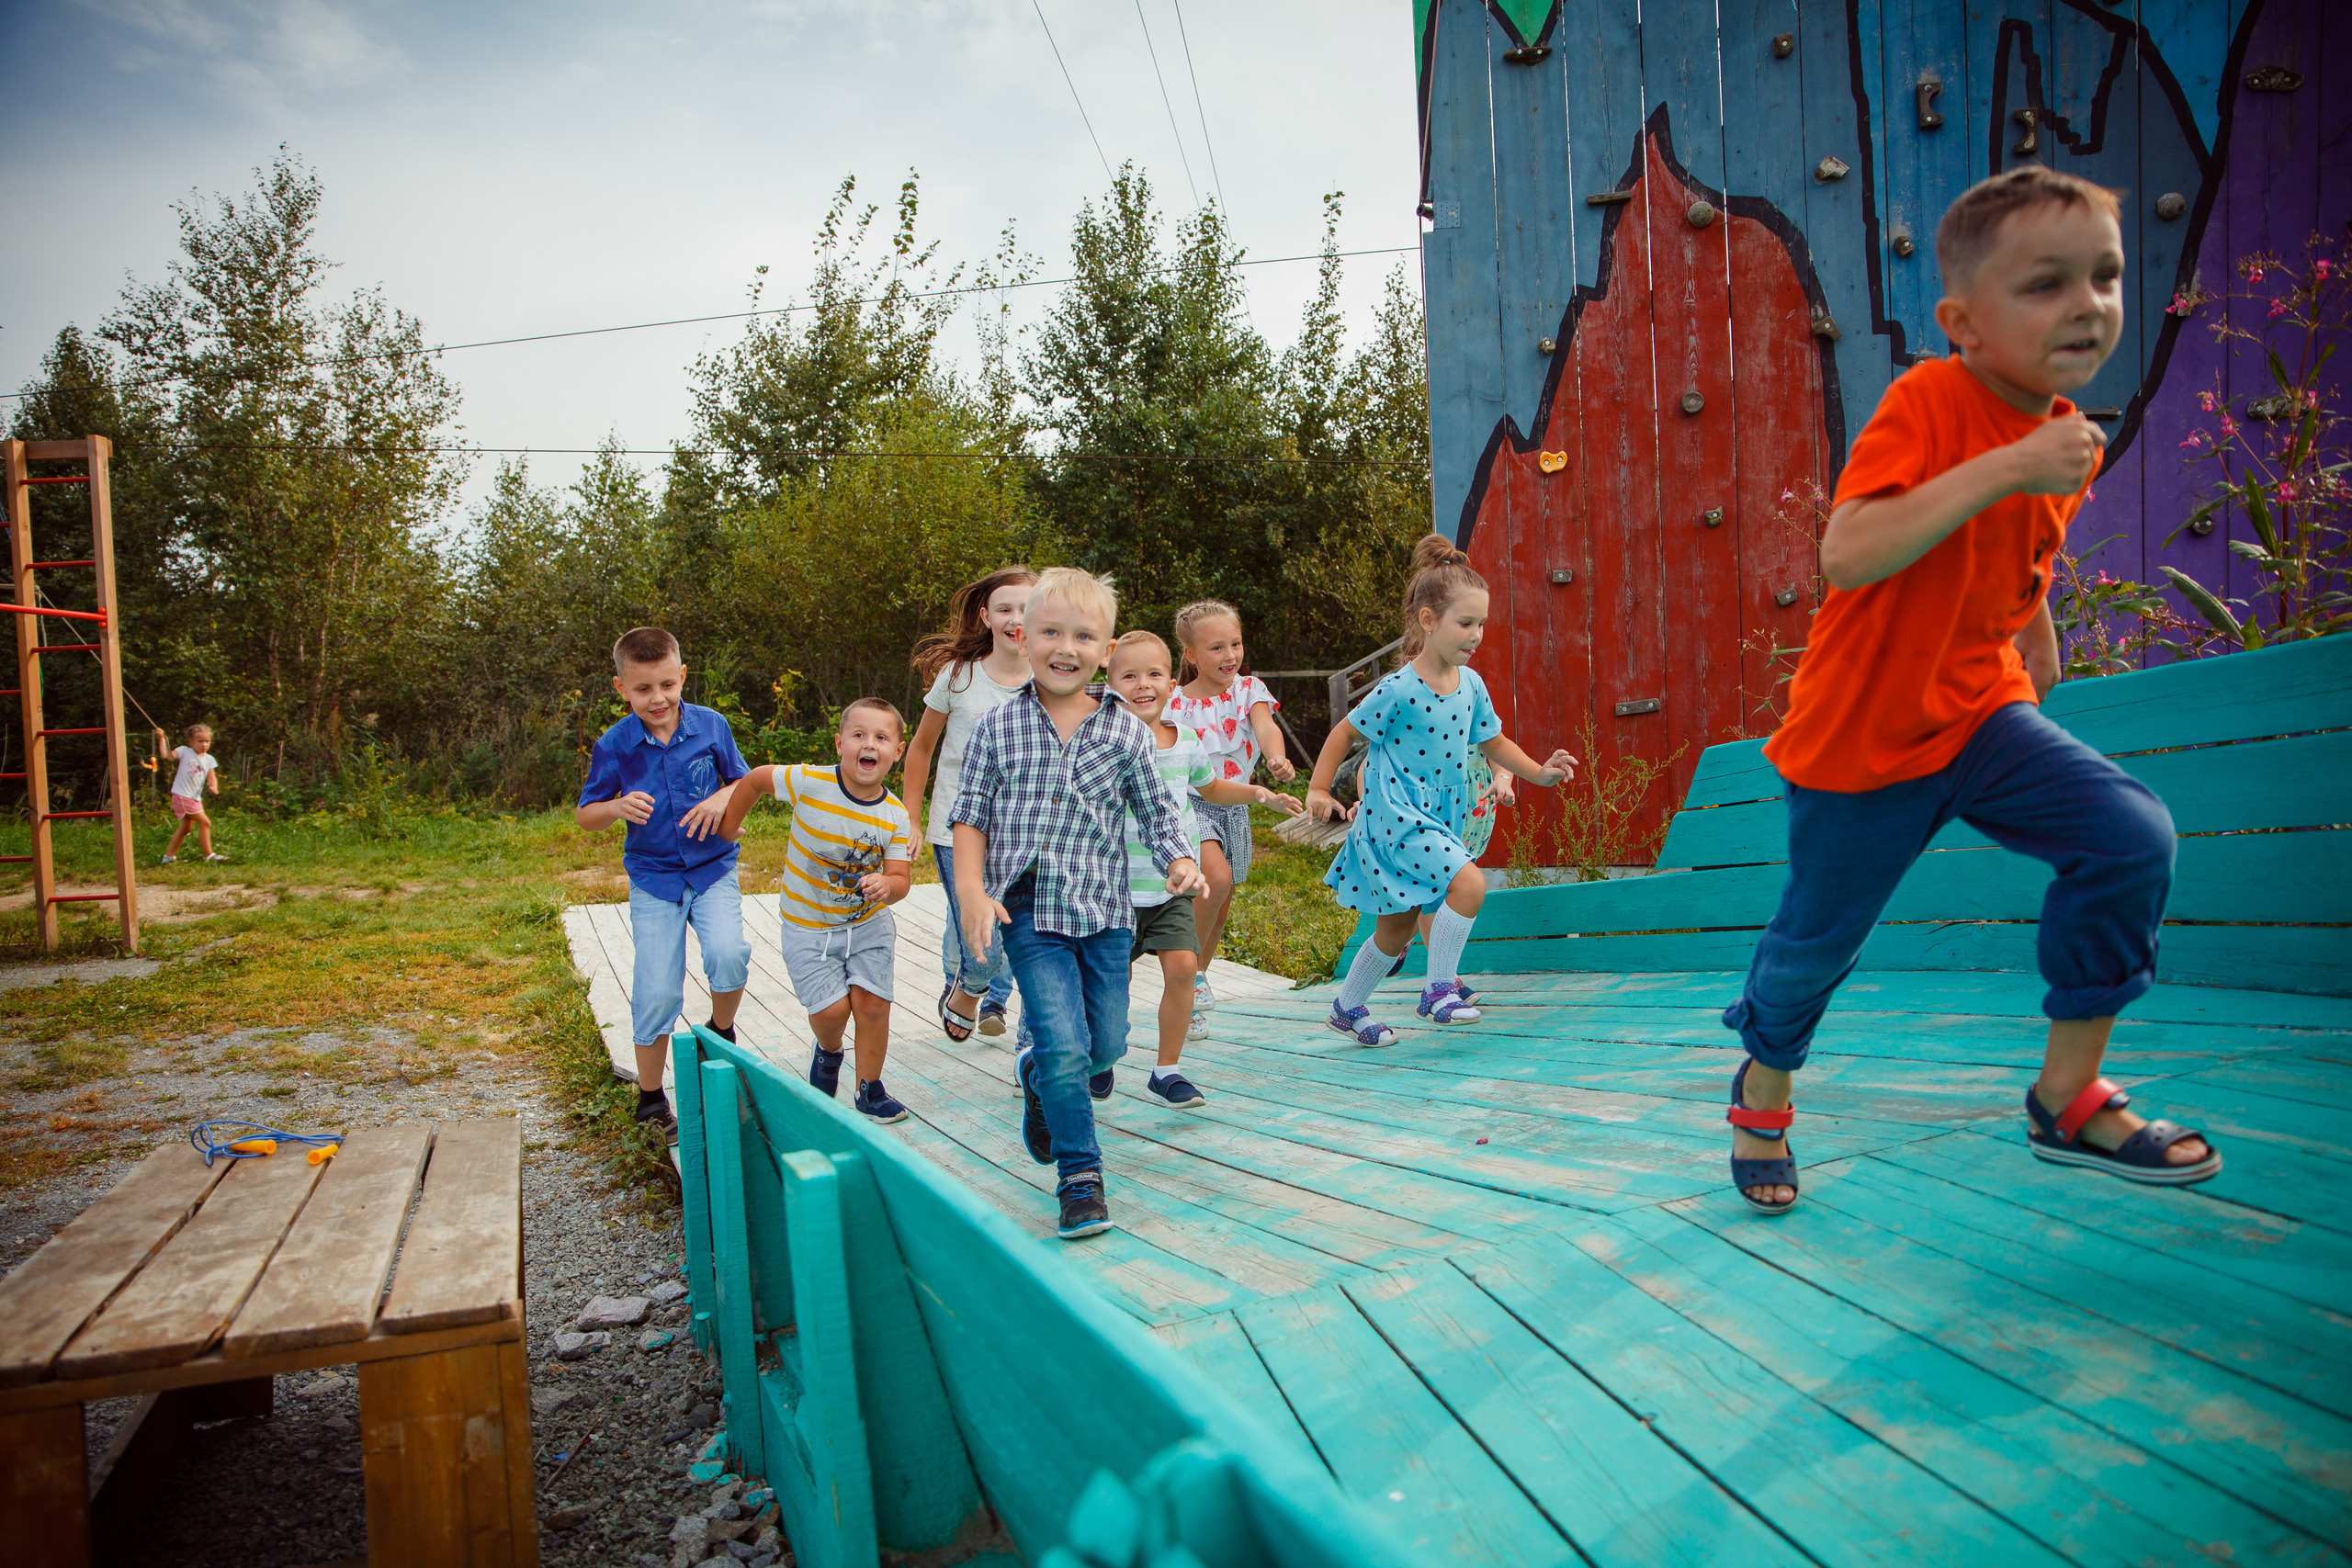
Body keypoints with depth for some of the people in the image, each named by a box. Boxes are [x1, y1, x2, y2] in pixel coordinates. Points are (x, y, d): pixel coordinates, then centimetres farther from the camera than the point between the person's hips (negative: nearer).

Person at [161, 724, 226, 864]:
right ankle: (209, 855, -7)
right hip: (181, 795, -7)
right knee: (205, 822, -12)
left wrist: (213, 786, -16)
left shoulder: (209, 759, 9)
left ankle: (169, 856, 26)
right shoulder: (185, 752, -4)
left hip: (195, 798, 7)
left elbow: (212, 778, 6)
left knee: (185, 828, 15)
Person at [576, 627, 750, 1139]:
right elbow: (585, 818, 1)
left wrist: (725, 796, -14)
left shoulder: (711, 726, -5)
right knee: (657, 992, 0)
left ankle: (722, 1032, 7)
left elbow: (744, 781, 8)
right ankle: (650, 1097, 20)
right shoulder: (614, 745, -8)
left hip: (714, 869, 0)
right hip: (653, 878, 0)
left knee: (728, 953, -25)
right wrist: (618, 807, -20)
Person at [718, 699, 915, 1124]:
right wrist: (728, 828, 6)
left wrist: (887, 886, -37)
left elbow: (901, 878, -13)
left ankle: (869, 1090, 17)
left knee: (872, 1003, -4)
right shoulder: (808, 783, -22)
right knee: (831, 1009, -9)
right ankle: (829, 1052, 27)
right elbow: (754, 779, -6)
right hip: (807, 925, -2)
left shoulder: (895, 817, -13)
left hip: (868, 922, 2)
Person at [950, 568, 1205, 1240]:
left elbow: (1156, 814, 7)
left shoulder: (1125, 732, 2)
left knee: (1105, 1045, 9)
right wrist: (971, 891, -9)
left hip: (1103, 910, 2)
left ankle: (1039, 1074, 43)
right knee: (1063, 1043, -12)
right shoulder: (999, 727, 0)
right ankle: (1080, 1178, 5)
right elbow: (970, 815, 3)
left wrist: (1180, 862, -12)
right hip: (1028, 912, -2)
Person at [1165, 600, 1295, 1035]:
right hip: (1191, 804, -3)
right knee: (1217, 879, -28)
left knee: (1221, 908, 11)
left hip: (1235, 808, 3)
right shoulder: (1175, 705, -4)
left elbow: (1265, 726, -21)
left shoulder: (1248, 689, -1)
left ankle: (1196, 976, 35)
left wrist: (1276, 758, -41)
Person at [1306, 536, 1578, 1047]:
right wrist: (1318, 790, -5)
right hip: (1397, 816, -7)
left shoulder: (1471, 684, 3)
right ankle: (1440, 988, -8)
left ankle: (1347, 1007, 32)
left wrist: (1540, 772, 4)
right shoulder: (1398, 690, -17)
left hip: (1439, 818, 7)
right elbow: (1345, 732, -7)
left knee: (1397, 927, 15)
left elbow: (1493, 742, 15)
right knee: (1469, 883, -24)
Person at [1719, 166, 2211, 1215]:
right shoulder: (1926, 402, -20)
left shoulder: (2065, 440, 3)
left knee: (2130, 836, -13)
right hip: (1862, 735, -6)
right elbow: (1845, 555, -35)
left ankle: (2068, 1098, 4)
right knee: (1815, 940, 6)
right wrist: (2003, 468, -36)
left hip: (1980, 712, 6)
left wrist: (2039, 657, 29)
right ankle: (1762, 1091, 38)